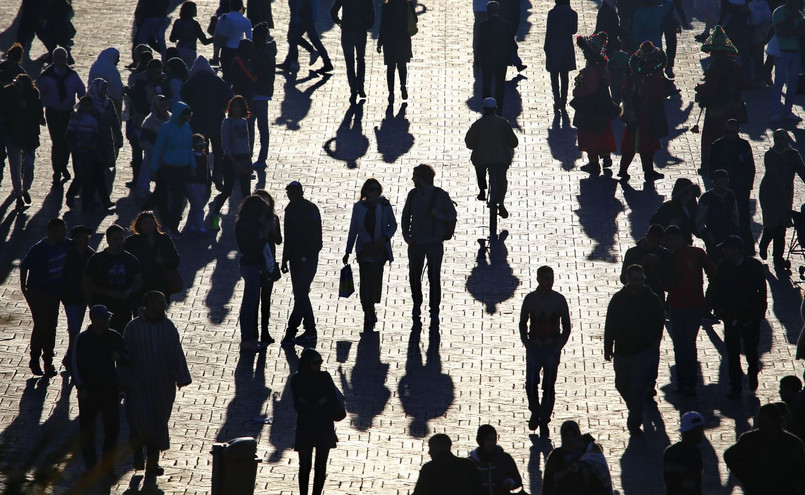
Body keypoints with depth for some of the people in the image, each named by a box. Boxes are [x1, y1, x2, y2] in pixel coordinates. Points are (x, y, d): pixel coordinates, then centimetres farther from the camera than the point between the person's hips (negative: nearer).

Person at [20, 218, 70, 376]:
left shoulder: (65, 245, -1)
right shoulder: (39, 249, -17)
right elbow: (24, 266, -9)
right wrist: (23, 288, -5)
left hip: (54, 293, 6)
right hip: (37, 292, -6)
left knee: (51, 327, 7)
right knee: (42, 326, -9)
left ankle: (48, 362, 16)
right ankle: (34, 361, 4)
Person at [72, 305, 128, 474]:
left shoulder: (114, 337, 2)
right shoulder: (82, 339, -6)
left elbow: (127, 359, 9)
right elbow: (76, 364, -4)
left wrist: (119, 357, -15)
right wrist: (81, 387, -11)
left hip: (110, 389, 2)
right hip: (89, 390, -2)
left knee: (112, 427, 3)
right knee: (87, 429, 4)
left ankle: (108, 464, 14)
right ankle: (90, 464, 17)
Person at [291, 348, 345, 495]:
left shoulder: (325, 377, -2)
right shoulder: (297, 380, -6)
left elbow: (334, 402, -5)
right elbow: (298, 407, -11)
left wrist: (309, 405, -8)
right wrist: (319, 403, -15)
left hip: (324, 428, 2)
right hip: (305, 428, -2)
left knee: (321, 466, 5)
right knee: (305, 465, 0)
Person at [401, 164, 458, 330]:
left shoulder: (441, 196, -8)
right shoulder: (413, 194, 3)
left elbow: (452, 218, -3)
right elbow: (406, 215, 15)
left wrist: (438, 215, -22)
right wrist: (406, 235, 4)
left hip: (434, 243, -4)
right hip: (416, 244, 4)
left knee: (434, 279, -4)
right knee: (414, 277, 6)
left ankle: (434, 315, 3)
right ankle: (416, 309, 26)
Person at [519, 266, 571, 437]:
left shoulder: (559, 299, 0)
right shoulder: (530, 299, 2)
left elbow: (566, 326, 5)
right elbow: (523, 323, 12)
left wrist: (559, 345, -5)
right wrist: (526, 342, 0)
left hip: (552, 348, -1)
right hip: (534, 347, 1)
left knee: (548, 386, -1)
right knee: (531, 384, -5)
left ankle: (544, 421, 9)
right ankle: (535, 412, 21)